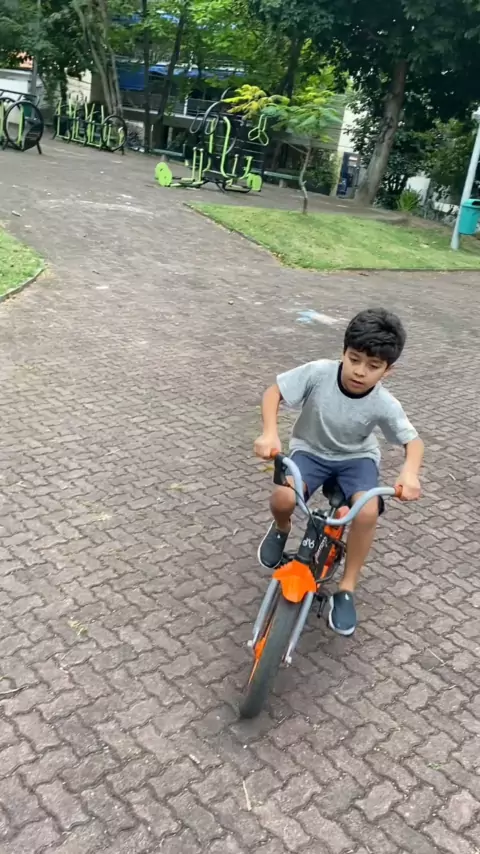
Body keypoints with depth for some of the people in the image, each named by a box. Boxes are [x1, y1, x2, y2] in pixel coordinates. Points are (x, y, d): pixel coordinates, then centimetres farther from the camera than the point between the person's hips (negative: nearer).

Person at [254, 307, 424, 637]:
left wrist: (410, 471, -36)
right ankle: (281, 529, 10)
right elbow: (274, 392, -17)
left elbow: (414, 440, -12)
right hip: (310, 450, 0)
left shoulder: (385, 405, -21)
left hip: (356, 457, 0)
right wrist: (270, 433, -35)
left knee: (368, 512, -28)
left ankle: (347, 589, -6)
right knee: (283, 498, -30)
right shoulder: (319, 372, -24)